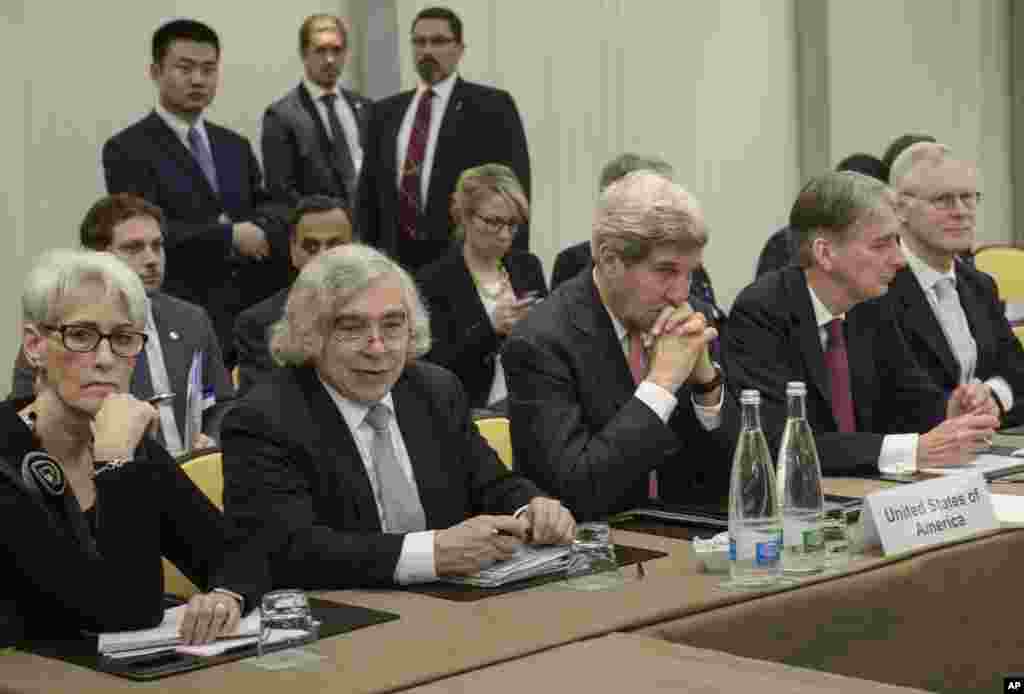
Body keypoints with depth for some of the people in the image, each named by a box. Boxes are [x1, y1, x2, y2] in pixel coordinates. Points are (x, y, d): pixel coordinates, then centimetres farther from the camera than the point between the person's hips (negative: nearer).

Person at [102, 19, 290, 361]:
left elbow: (269, 210, 12)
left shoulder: (236, 147, 16)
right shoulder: (127, 149, -5)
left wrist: (258, 230, -11)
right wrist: (229, 236, -15)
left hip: (245, 320, 6)